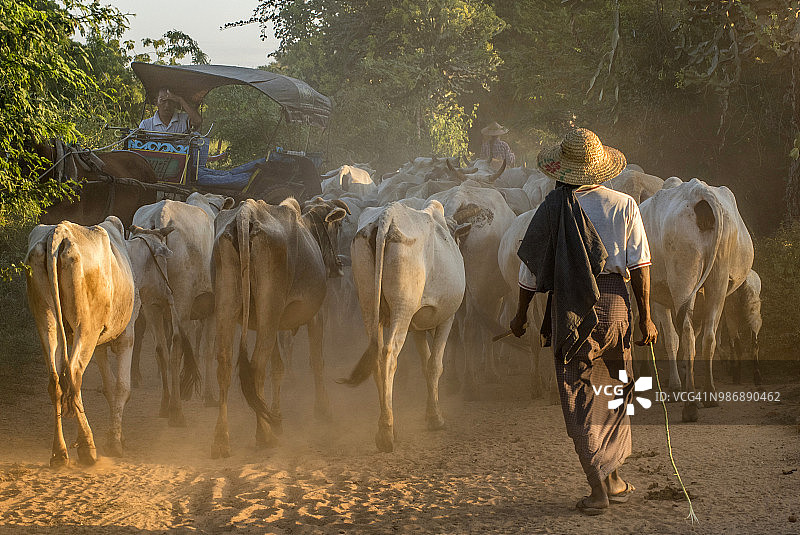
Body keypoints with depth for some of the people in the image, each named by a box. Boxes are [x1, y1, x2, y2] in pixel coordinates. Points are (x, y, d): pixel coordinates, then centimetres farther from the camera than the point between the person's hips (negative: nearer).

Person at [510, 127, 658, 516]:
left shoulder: (552, 209, -4)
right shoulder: (624, 205, -1)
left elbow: (531, 268, 2)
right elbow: (640, 265, -2)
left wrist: (521, 314, 15)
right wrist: (645, 317, 4)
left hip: (569, 307, -2)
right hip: (615, 302, 2)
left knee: (581, 400, 5)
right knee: (615, 394, 19)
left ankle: (599, 489, 1)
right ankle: (614, 480, 25)